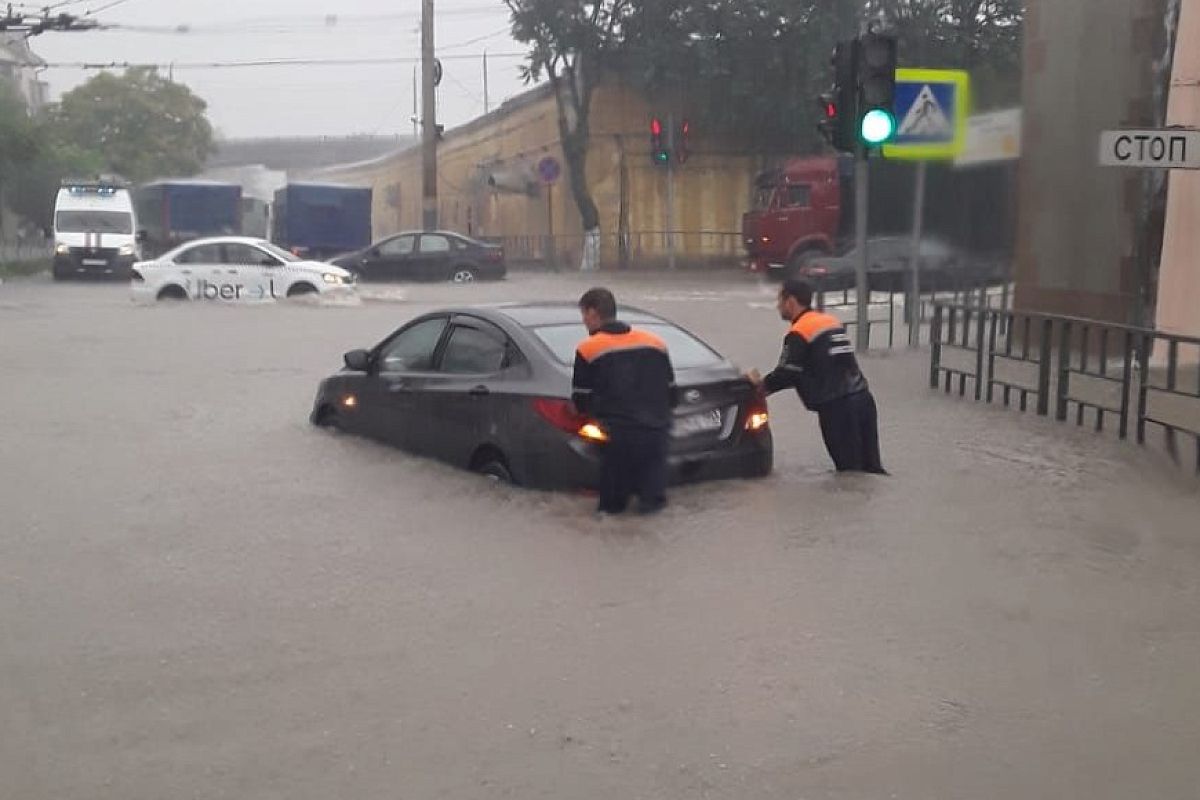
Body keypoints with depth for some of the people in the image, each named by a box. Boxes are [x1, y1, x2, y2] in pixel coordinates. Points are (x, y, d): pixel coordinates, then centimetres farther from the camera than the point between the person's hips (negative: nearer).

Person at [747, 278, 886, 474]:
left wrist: (761, 384, 8)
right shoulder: (833, 321, 19)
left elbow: (787, 373, -12)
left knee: (850, 470, -2)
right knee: (871, 467, 9)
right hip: (863, 399, 8)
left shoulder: (799, 333, -7)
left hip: (837, 408, -8)